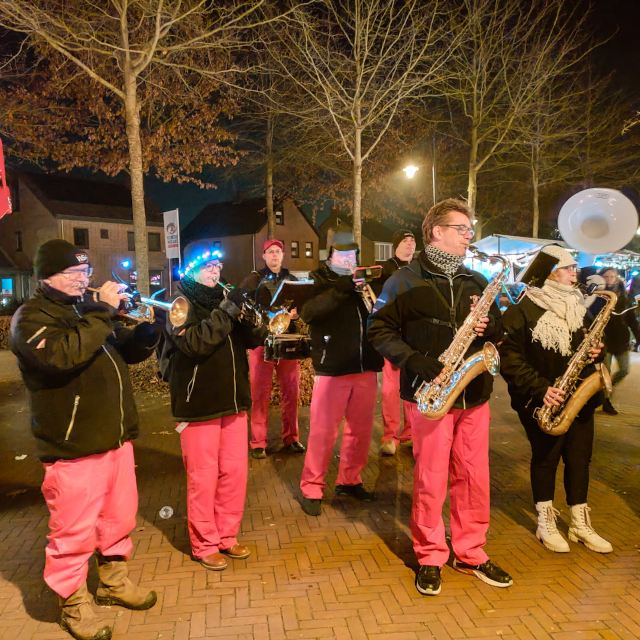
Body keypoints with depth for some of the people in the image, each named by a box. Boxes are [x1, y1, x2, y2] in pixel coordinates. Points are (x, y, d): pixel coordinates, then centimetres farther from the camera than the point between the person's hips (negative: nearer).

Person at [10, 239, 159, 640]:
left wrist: (149, 326, -3)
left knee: (120, 518, 20)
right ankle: (75, 605, 28)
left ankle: (114, 582, 41)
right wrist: (104, 312, -24)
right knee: (74, 532, 6)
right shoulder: (31, 317, -9)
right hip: (73, 447, -7)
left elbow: (131, 352, 17)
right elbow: (64, 355, -29)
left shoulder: (90, 309, 14)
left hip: (116, 438, 8)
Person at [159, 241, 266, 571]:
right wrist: (226, 312, -24)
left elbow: (250, 340, 8)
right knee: (203, 478, 5)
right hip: (198, 405, -5)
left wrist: (256, 319, -12)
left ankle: (227, 537, 30)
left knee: (235, 472, 12)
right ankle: (204, 546, 23)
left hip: (233, 401, 6)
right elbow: (194, 343, -23)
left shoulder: (223, 298, 11)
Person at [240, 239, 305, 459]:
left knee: (291, 391, 5)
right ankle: (258, 442, 11)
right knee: (261, 394, 0)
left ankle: (291, 438, 20)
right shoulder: (254, 279, 5)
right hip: (262, 340, -3)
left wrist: (296, 312, -10)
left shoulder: (292, 280, 15)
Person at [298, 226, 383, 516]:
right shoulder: (319, 280, 0)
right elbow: (308, 312, -19)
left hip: (365, 368, 5)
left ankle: (349, 481, 30)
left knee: (361, 429, 12)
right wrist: (341, 289, -29)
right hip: (331, 369, -5)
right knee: (323, 432, -1)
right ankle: (311, 489, 15)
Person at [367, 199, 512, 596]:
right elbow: (380, 330, -5)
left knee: (475, 477, 12)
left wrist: (488, 328, -6)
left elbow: (498, 331, 19)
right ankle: (430, 556, 24)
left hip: (475, 393, 5)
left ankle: (471, 553, 31)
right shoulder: (405, 281, -2)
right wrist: (418, 363, -17)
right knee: (431, 479, 3)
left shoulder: (477, 282, 13)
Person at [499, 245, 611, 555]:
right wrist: (540, 388, -21)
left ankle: (580, 524, 27)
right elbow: (509, 356, -16)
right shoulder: (524, 310, -12)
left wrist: (594, 351, -1)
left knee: (579, 458, 11)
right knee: (546, 458, 6)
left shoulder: (578, 307, 11)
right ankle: (546, 524, 23)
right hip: (542, 401, -6)